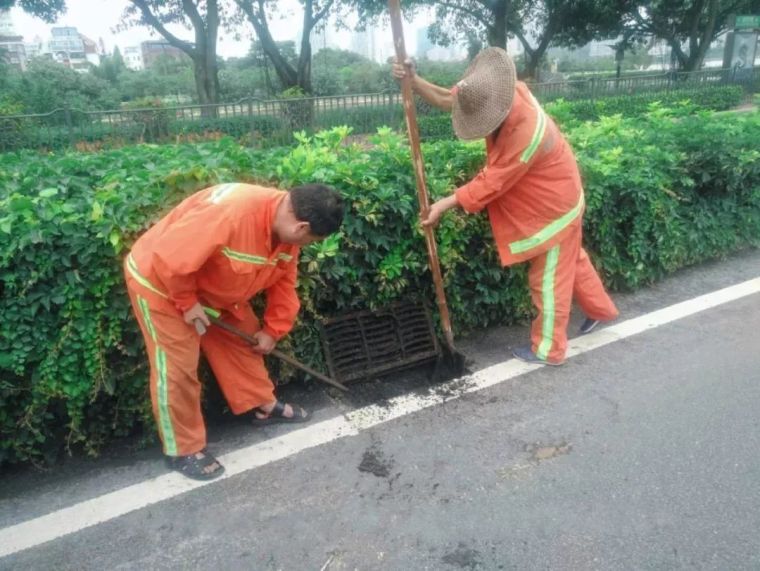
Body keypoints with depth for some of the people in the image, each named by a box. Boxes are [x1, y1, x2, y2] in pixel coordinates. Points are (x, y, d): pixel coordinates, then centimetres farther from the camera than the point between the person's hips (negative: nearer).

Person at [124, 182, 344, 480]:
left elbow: (283, 280, 2)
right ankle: (183, 451, 15)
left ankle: (263, 406, 33)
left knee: (243, 340, 13)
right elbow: (170, 256, -37)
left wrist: (273, 330, 5)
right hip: (160, 281, -7)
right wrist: (187, 302, -23)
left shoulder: (286, 223, -12)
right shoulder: (231, 213, -41)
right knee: (177, 367, -2)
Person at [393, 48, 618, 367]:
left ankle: (548, 349, 20)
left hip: (553, 205, -8)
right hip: (546, 197, 9)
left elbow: (492, 183, -31)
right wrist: (412, 79, -21)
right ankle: (600, 309, 46)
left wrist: (445, 205, -25)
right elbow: (447, 99, -7)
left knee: (548, 278, 4)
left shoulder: (527, 131, -38)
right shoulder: (499, 94, -13)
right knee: (572, 259, 25)